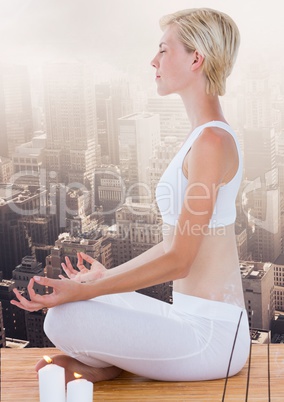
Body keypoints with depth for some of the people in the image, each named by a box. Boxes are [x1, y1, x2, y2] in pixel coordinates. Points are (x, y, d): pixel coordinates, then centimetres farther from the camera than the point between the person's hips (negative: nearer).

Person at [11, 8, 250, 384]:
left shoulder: (211, 140, -19)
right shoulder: (204, 137, 12)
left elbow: (178, 260, -20)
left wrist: (81, 291, -21)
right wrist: (107, 275, 23)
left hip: (211, 336, -10)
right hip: (196, 321, 10)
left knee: (64, 319, -21)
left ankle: (105, 367, 3)